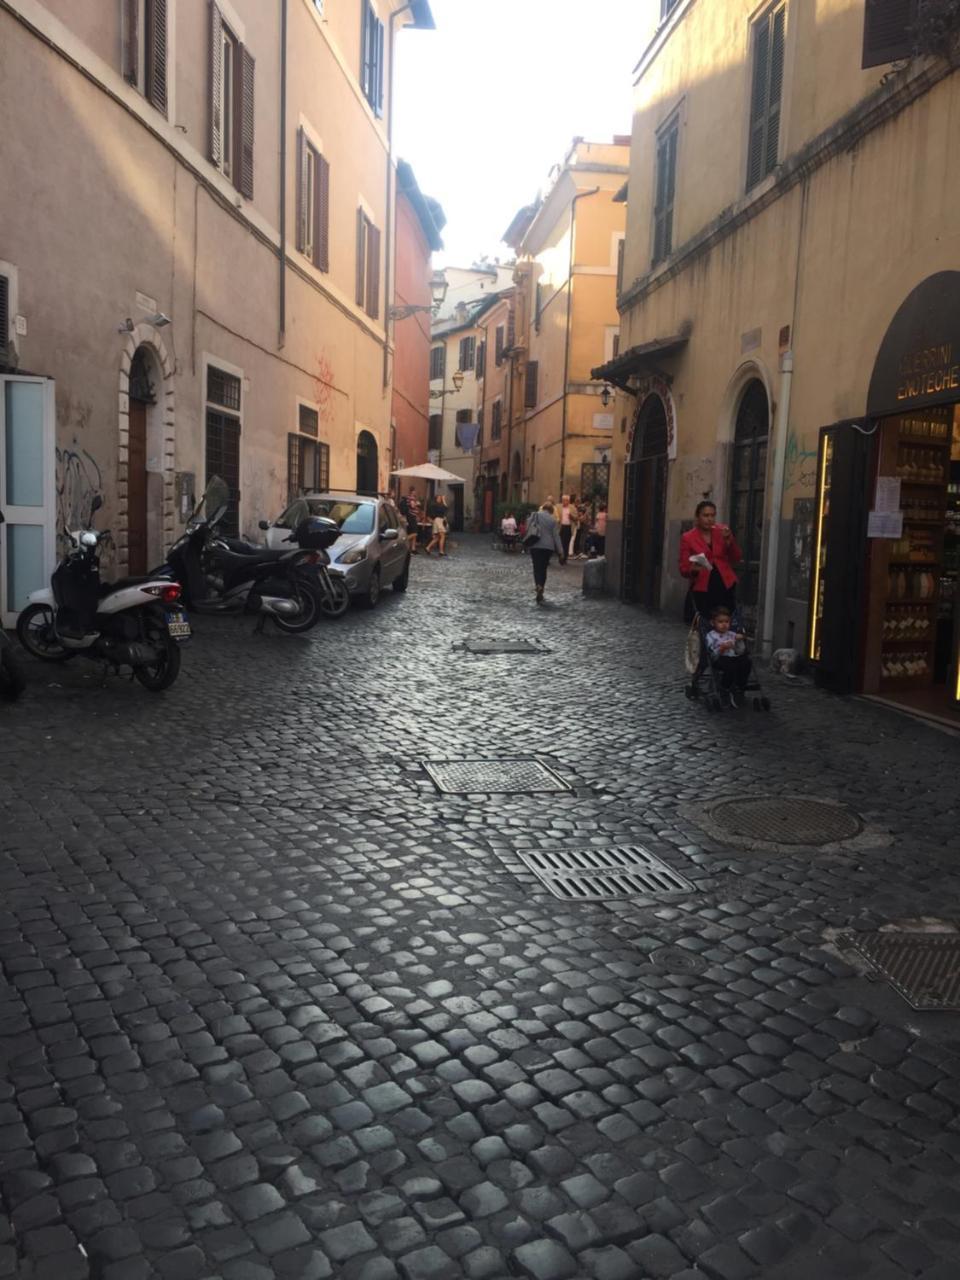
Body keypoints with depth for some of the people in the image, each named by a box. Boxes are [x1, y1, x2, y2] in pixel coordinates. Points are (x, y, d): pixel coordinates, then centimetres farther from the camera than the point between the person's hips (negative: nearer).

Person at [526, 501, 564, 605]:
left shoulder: (533, 517, 4)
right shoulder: (552, 519, -3)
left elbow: (528, 531, 8)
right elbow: (556, 536, -3)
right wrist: (560, 551, 0)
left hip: (534, 546, 1)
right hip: (547, 547, -1)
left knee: (536, 567, 5)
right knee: (543, 568, 8)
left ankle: (538, 585, -20)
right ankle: (540, 592, 7)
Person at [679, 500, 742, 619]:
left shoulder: (722, 531, 7)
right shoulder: (688, 538, 0)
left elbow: (737, 559, 6)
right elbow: (684, 569, -1)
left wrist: (729, 540, -8)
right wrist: (693, 569, -23)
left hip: (726, 585, 2)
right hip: (702, 588, -2)